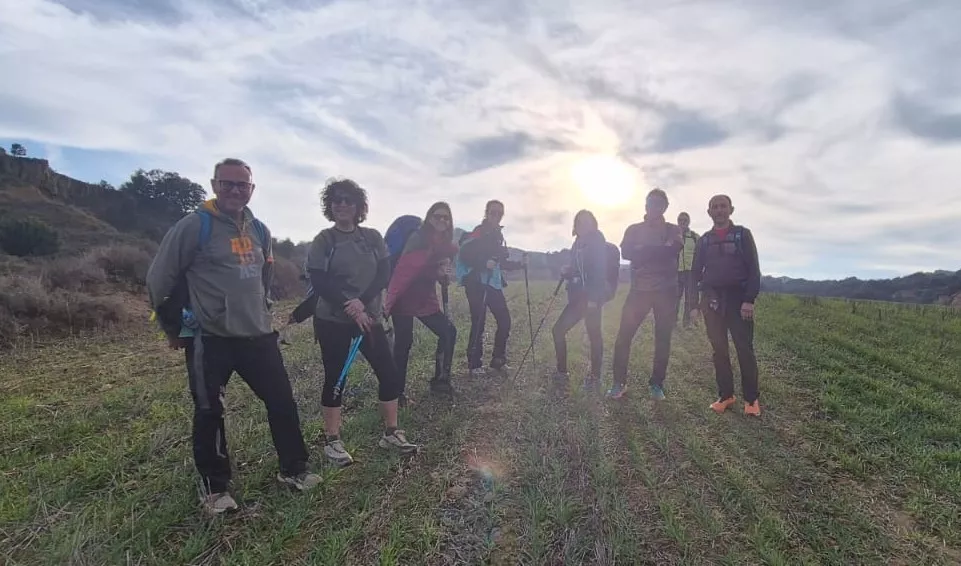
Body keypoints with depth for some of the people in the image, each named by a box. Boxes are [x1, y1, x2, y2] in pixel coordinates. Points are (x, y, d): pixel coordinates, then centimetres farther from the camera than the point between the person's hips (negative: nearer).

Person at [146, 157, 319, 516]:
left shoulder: (259, 230, 10)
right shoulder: (194, 226, -9)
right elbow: (160, 278, -4)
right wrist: (173, 328, 4)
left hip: (258, 335, 5)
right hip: (210, 338, -5)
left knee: (282, 400, 8)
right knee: (209, 412, 6)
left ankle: (293, 470, 25)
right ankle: (215, 488, 25)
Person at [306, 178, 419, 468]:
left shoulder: (373, 237, 5)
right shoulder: (323, 241, -4)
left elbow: (384, 273, -2)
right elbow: (319, 283, -10)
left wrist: (363, 302, -17)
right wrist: (352, 310, -16)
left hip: (370, 317, 3)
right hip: (332, 321, -3)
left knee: (390, 374, 3)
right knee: (335, 379, 4)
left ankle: (391, 433, 19)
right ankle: (332, 442, 20)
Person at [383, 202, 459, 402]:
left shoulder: (448, 246, 4)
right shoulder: (418, 239, -17)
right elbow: (401, 271, -27)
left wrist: (445, 275, -10)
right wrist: (389, 300, -35)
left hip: (427, 299, 7)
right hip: (404, 299, -7)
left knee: (449, 332, 3)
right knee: (404, 342, -4)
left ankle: (440, 379, 18)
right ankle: (397, 391, 11)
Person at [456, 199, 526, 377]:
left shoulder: (497, 235, 17)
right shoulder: (477, 233, -8)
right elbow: (464, 255, -18)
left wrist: (518, 264, 10)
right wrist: (484, 263, -26)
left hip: (493, 283, 8)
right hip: (476, 282, -8)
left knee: (504, 320, 4)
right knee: (478, 323, -8)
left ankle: (498, 361, 17)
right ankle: (474, 365, 3)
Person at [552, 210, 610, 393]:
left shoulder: (597, 242, -5)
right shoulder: (578, 244, 17)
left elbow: (600, 271, -15)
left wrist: (593, 298, -22)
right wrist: (566, 271, 0)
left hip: (592, 296, -8)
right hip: (577, 296, 8)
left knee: (594, 335, -2)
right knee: (558, 330, 3)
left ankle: (595, 376, 10)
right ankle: (562, 372, 13)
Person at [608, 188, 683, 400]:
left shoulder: (673, 230, 9)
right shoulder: (634, 229, 11)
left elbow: (671, 251, -13)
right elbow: (626, 252, -8)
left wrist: (642, 251, -11)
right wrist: (658, 252, -13)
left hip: (666, 291, 0)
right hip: (639, 289, 0)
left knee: (662, 339, 4)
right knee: (623, 336, -4)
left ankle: (657, 384, 17)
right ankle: (619, 382, 7)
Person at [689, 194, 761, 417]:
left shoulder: (743, 234, 4)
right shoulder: (704, 240, 12)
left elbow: (753, 269, -2)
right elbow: (696, 272, 12)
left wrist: (749, 300, -13)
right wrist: (693, 303, 5)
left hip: (737, 298, -3)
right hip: (712, 300, 3)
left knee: (744, 349, -2)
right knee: (719, 350, 6)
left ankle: (751, 398, 8)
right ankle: (725, 395, 15)